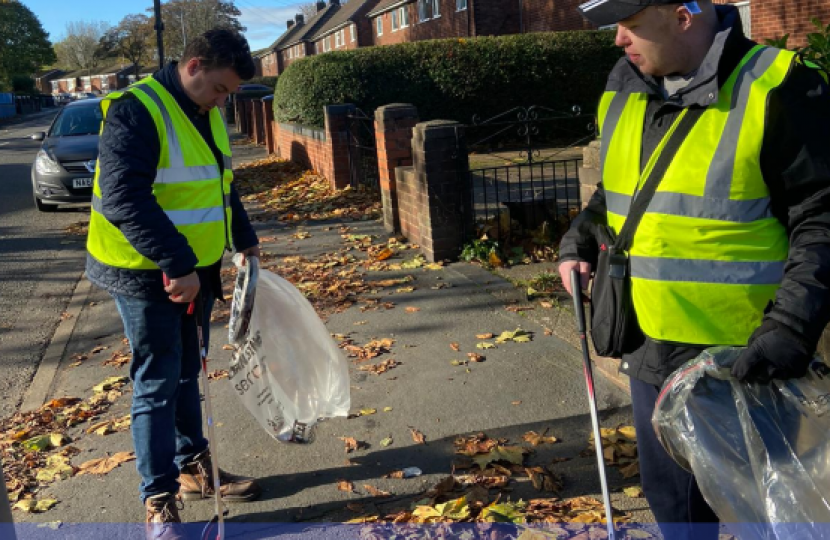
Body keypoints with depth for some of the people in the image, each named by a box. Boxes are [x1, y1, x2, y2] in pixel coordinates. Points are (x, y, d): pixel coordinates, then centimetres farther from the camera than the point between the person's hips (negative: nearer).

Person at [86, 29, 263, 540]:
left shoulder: (208, 115, 8)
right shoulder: (136, 111, -20)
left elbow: (222, 185, 23)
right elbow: (124, 198, -30)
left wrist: (245, 238, 28)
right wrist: (176, 263, -32)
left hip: (193, 268, 8)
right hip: (145, 274, -8)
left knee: (186, 373, 18)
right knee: (158, 383, -1)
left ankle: (193, 466, 34)